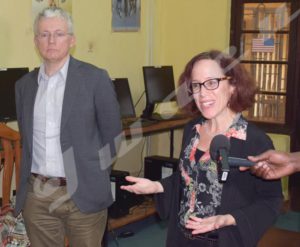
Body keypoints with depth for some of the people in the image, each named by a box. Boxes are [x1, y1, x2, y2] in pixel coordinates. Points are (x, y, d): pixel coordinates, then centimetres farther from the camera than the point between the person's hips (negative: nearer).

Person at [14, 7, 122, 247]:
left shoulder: (95, 78, -5)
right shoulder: (24, 84, 8)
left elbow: (112, 136, -1)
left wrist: (95, 176, 1)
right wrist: (29, 179, 10)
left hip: (83, 194, -3)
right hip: (36, 194, 4)